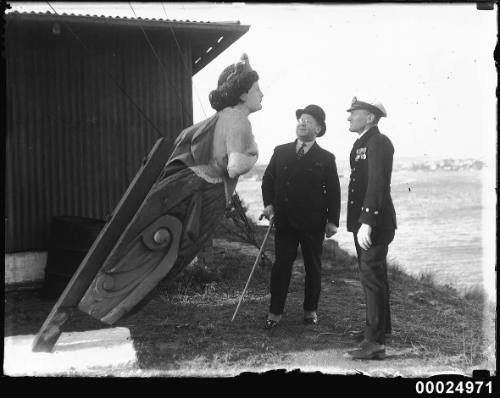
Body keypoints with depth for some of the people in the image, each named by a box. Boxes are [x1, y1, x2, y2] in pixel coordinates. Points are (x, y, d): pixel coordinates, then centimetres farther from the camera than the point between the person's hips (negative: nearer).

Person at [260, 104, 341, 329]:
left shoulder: (325, 159, 2)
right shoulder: (280, 152, 8)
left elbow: (333, 192, 1)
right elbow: (268, 180, 11)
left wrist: (332, 221, -4)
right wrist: (269, 204, -4)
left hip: (313, 223, -1)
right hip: (284, 220, 1)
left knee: (313, 267, 9)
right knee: (281, 265, 1)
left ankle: (310, 310, 23)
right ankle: (275, 312, 9)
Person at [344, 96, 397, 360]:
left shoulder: (378, 143, -12)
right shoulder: (361, 144, 18)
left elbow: (377, 184, -22)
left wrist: (367, 222, -28)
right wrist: (360, 223, 12)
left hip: (375, 222, -10)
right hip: (364, 220, 10)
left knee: (372, 277, -9)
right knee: (373, 277, 16)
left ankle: (374, 342, -6)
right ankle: (380, 330, 27)